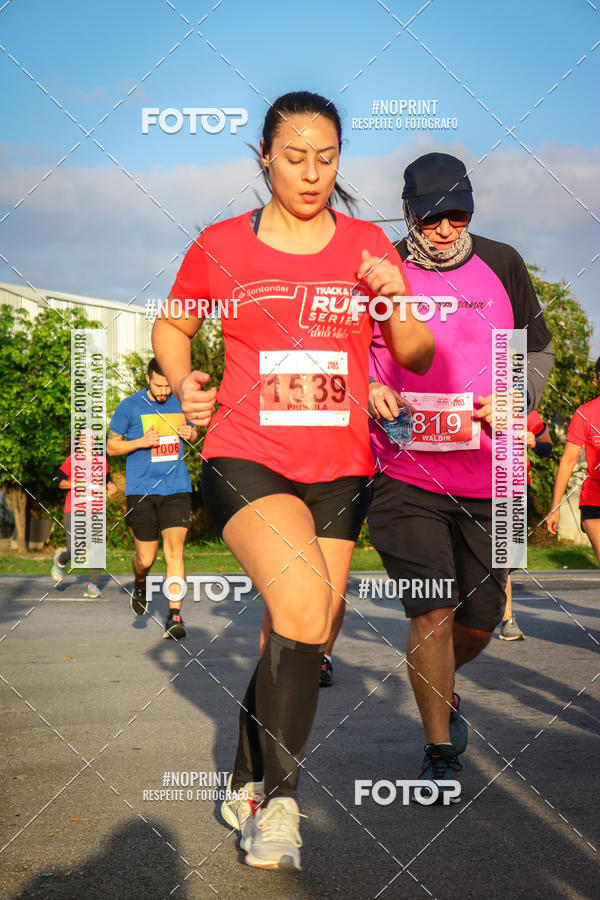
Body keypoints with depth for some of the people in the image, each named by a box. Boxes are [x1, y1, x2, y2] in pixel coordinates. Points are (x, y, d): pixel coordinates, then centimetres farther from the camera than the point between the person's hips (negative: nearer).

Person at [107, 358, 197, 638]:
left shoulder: (181, 403, 7)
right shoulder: (129, 406, -2)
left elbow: (194, 436, 23)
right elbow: (111, 446, 4)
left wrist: (190, 434, -1)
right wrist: (141, 442, -13)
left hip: (176, 488, 2)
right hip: (141, 490, -1)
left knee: (175, 548, -12)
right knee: (146, 559, 2)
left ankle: (174, 615, -10)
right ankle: (140, 586, 37)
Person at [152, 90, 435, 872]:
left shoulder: (367, 245, 7)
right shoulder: (221, 246, 2)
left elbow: (417, 357, 9)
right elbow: (171, 326, 17)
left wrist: (396, 301, -11)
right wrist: (184, 381, -3)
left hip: (340, 469, 4)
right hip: (246, 457, -3)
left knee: (300, 639, 9)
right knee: (303, 605, -26)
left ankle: (245, 789, 29)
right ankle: (279, 803, -15)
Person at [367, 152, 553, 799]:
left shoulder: (501, 265, 7)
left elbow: (538, 348, 15)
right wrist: (366, 390, -11)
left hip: (488, 479, 3)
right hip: (406, 474, -2)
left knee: (480, 620, 10)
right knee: (433, 611, -11)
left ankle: (441, 691, 43)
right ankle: (440, 750, 7)